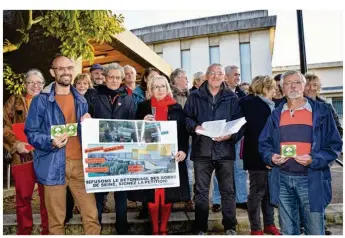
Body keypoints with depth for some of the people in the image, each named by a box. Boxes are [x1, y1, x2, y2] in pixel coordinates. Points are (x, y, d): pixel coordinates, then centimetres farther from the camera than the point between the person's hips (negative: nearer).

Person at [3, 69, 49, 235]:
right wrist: (16, 144, -12)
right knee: (23, 197, 7)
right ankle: (24, 232, 23)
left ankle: (48, 231, 20)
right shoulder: (14, 101, 9)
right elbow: (4, 126, 1)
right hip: (23, 156, -1)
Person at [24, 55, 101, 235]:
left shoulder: (81, 100, 14)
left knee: (91, 215, 3)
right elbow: (31, 132, -3)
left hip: (80, 162, 4)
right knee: (56, 219, 7)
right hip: (54, 165, -3)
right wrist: (51, 142, -20)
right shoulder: (41, 100, 0)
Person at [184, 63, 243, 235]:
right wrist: (195, 127, -15)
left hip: (224, 150, 0)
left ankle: (230, 227, 23)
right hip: (202, 150, 0)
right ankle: (200, 228, 18)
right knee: (201, 191, 6)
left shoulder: (232, 98, 8)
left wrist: (231, 135, -15)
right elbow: (186, 117, 5)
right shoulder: (195, 97, 8)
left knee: (227, 190, 8)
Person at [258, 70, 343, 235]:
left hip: (311, 180, -3)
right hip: (282, 179, 3)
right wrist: (271, 157, -7)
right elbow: (264, 144, 14)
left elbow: (334, 144, -1)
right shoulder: (276, 114, 10)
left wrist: (314, 160, -17)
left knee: (315, 231, 6)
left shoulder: (321, 111, 1)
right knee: (287, 231, 15)